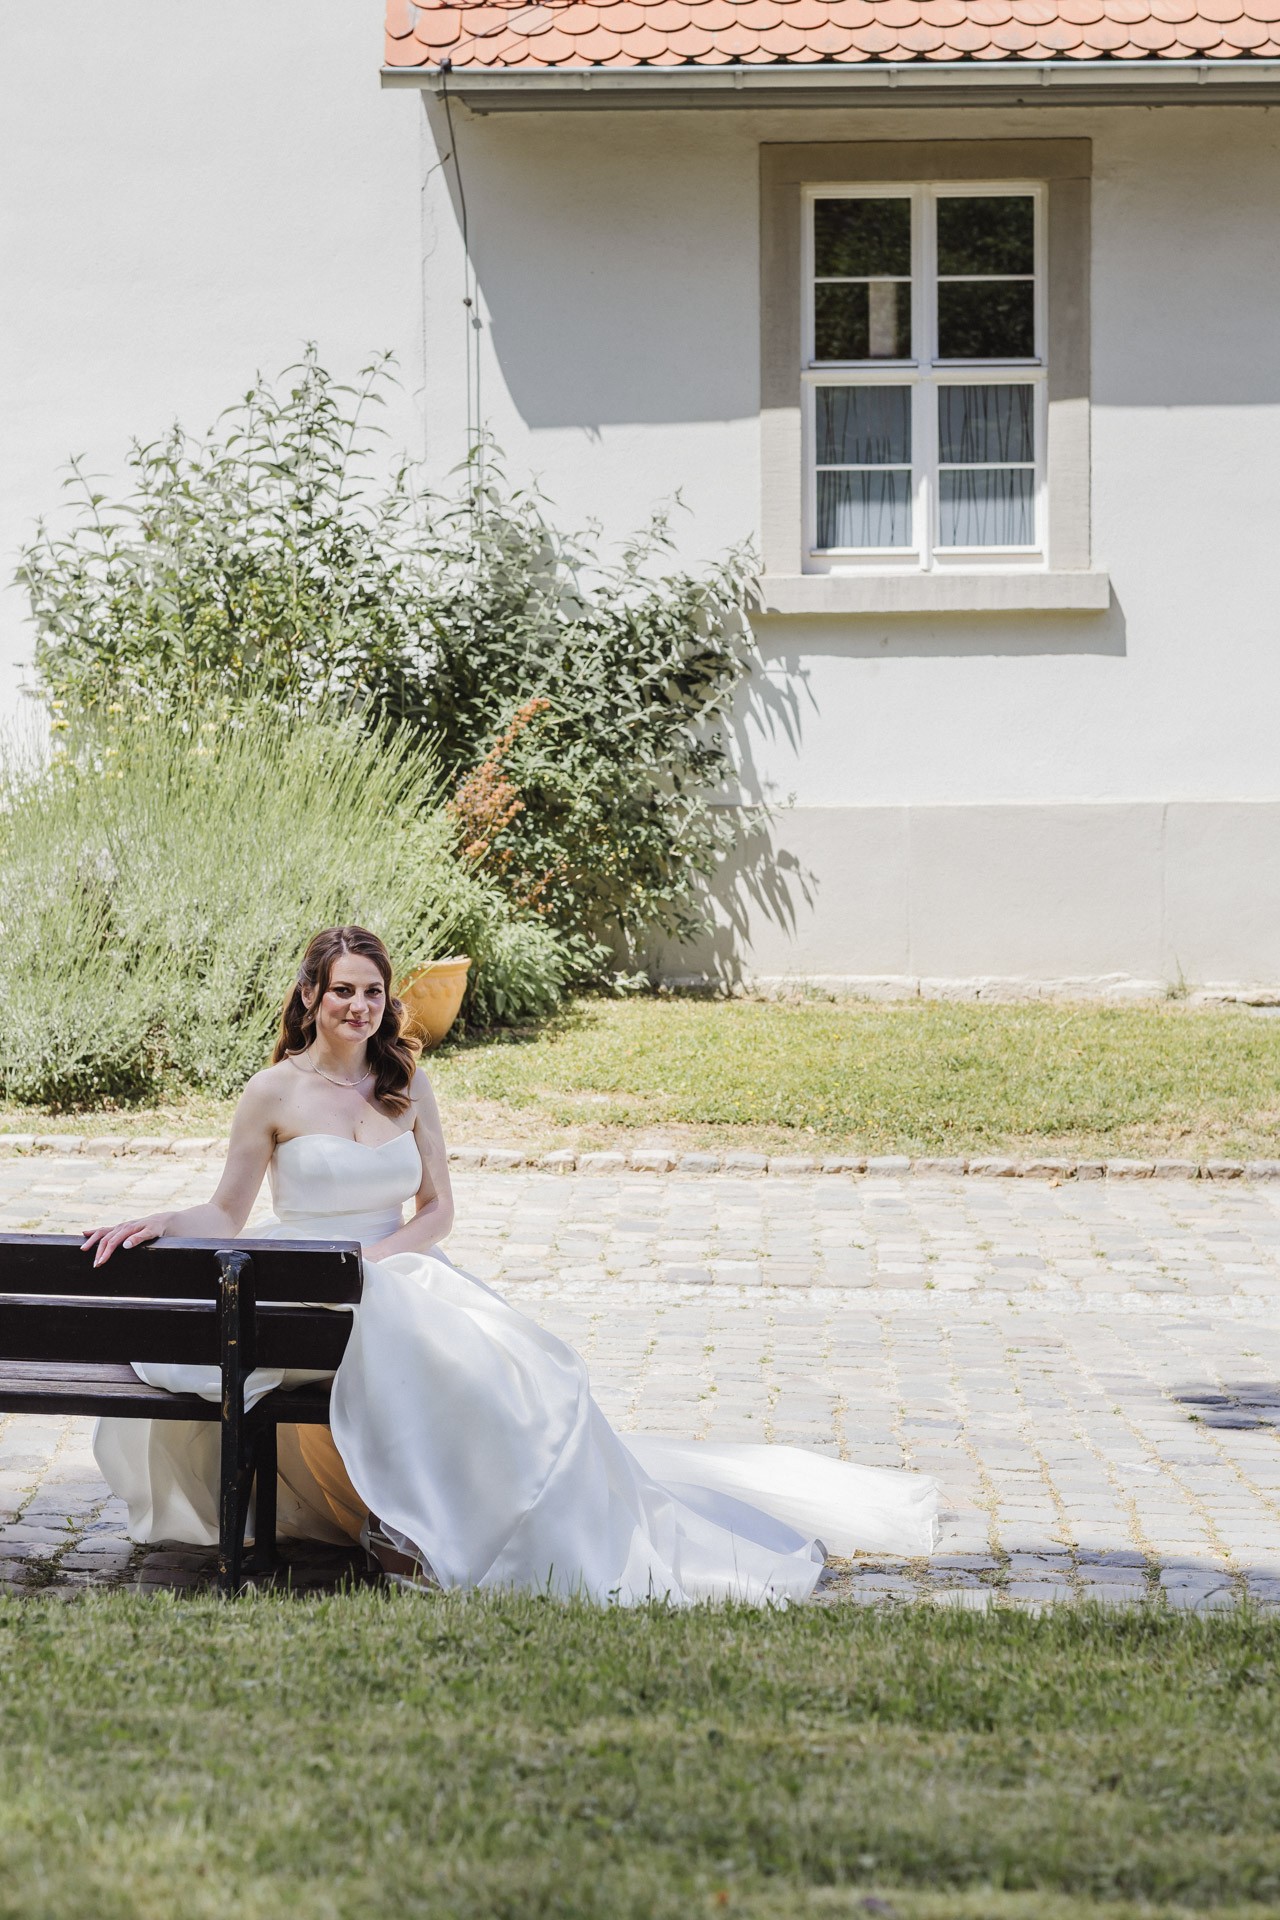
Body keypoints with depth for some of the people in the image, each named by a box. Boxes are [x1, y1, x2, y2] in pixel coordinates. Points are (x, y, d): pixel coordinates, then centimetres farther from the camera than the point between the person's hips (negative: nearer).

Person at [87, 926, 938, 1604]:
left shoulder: (406, 1084, 10)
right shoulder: (276, 1093, -1)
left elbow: (437, 1210, 10)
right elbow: (228, 1214, 2)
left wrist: (374, 1256, -9)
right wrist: (160, 1223, -18)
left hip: (403, 1276, 4)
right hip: (307, 1298, -4)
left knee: (519, 1373, -19)